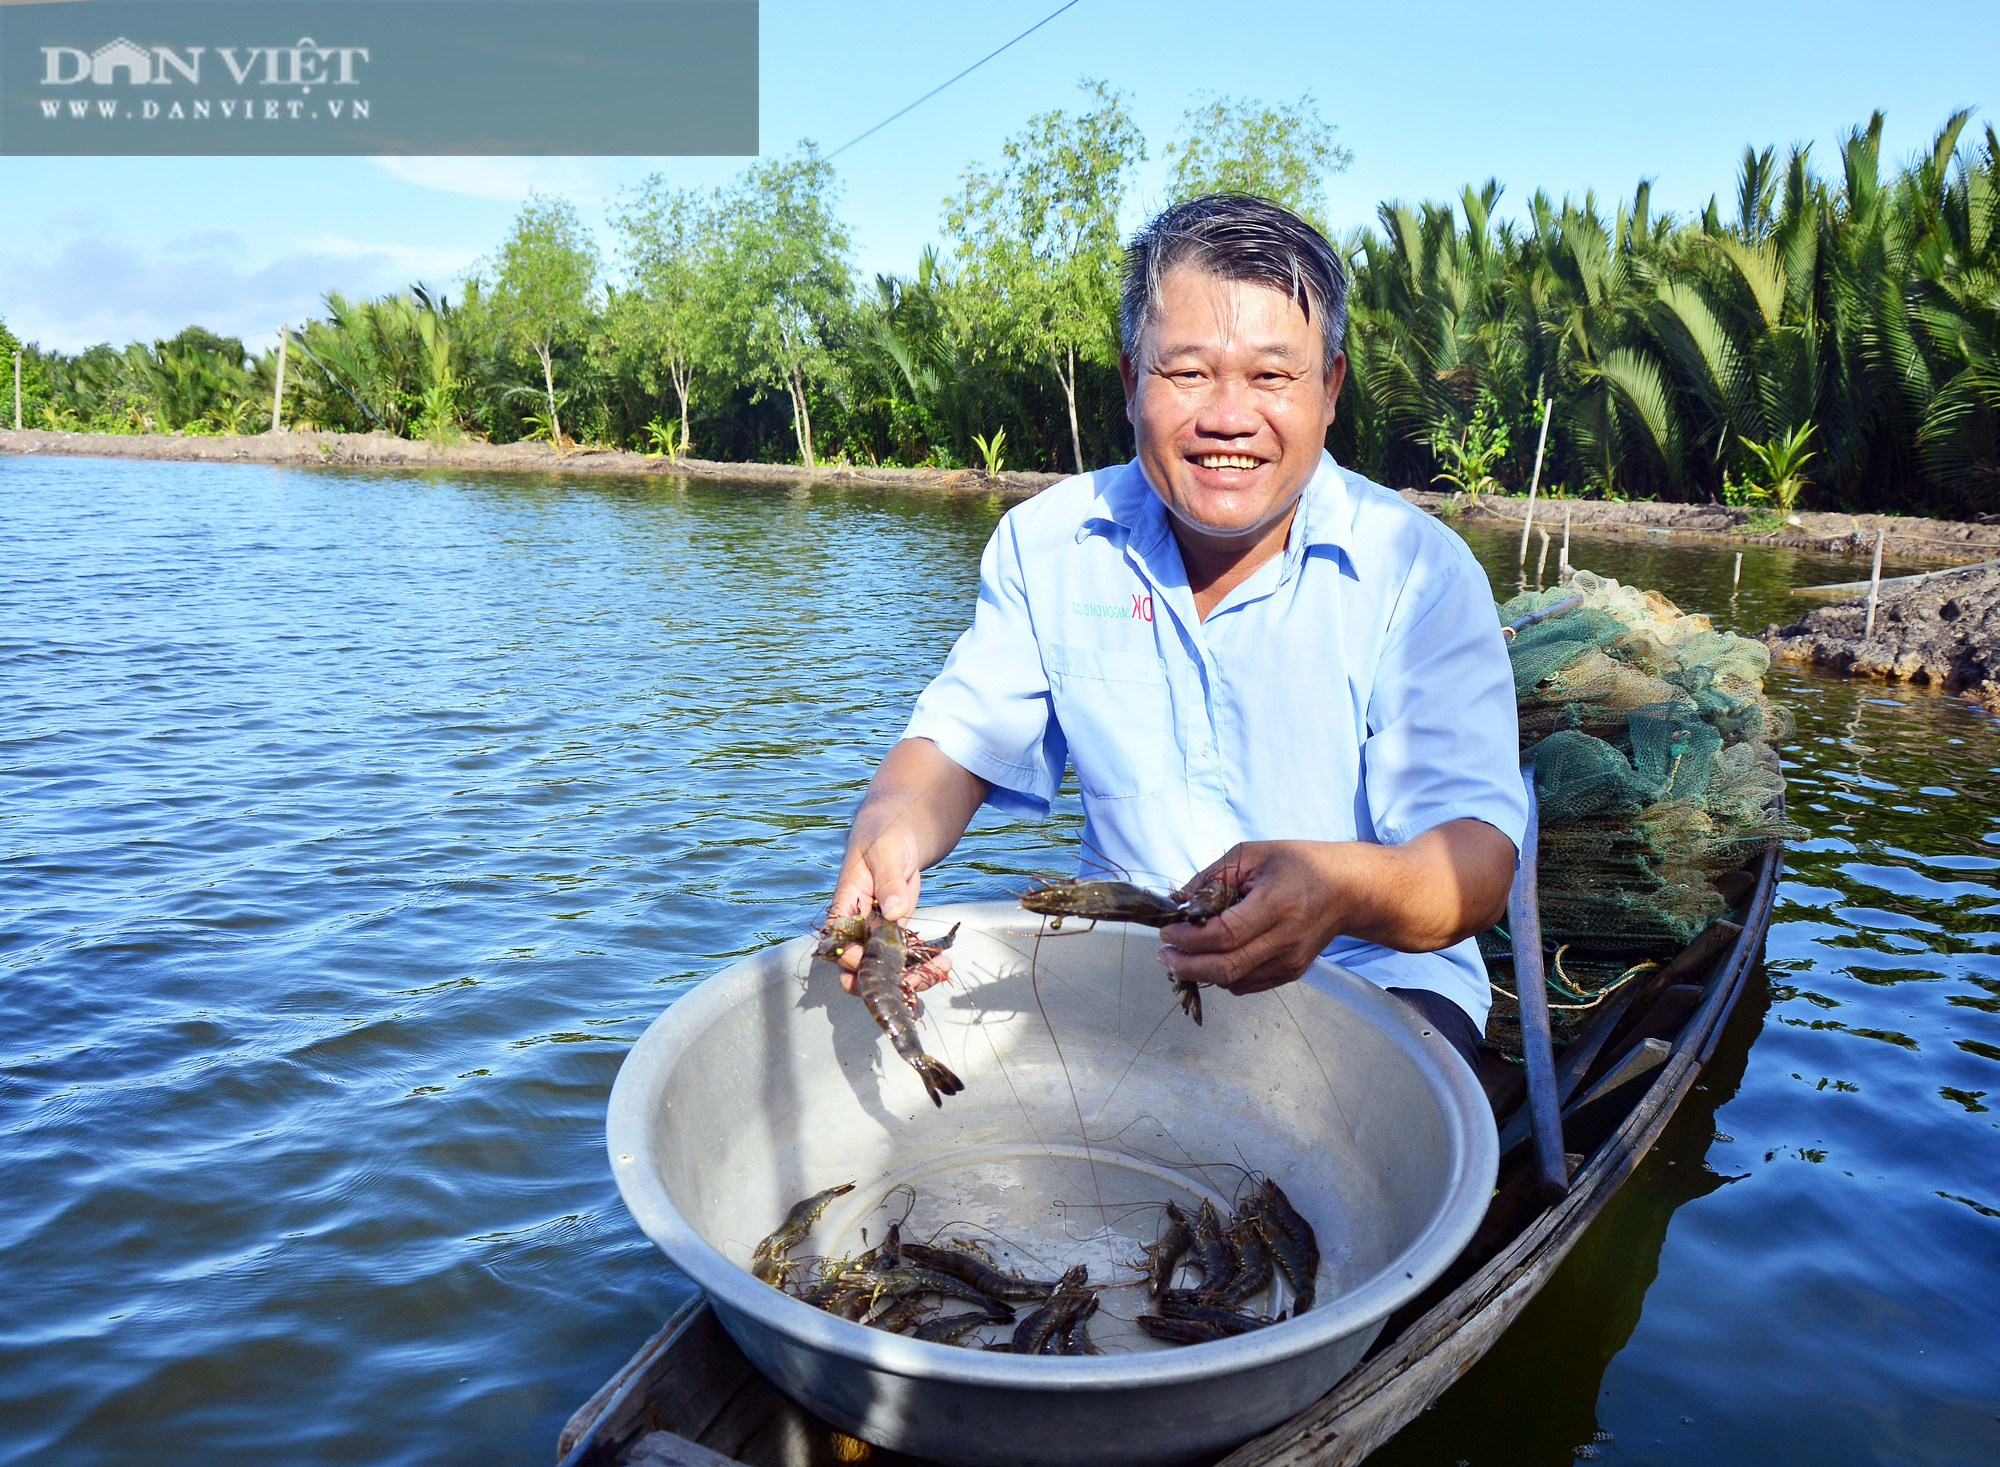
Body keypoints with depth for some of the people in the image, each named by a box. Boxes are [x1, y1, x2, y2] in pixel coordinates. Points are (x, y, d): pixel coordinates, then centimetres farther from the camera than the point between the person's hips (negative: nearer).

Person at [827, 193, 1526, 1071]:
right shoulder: (1046, 541, -2)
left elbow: (1479, 864, -19)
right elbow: (955, 747, 0)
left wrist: (1341, 887, -43)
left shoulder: (1418, 572, -13)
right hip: (1120, 965, 4)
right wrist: (892, 826, -26)